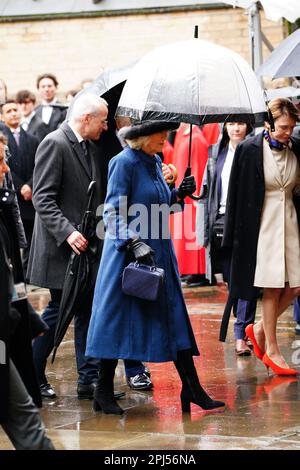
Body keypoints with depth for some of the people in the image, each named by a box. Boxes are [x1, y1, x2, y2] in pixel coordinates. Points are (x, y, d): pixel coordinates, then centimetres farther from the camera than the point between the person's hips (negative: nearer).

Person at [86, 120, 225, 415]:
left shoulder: (155, 163, 13)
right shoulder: (124, 163, -12)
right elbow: (114, 211, -16)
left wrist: (178, 195, 4)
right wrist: (134, 243, -25)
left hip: (159, 252, 8)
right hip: (129, 254, -8)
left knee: (174, 317, 6)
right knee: (118, 318, 0)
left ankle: (192, 389, 8)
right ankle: (104, 392, 11)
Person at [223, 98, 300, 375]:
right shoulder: (250, 149, -8)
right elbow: (237, 195, -5)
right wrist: (234, 236, -5)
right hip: (264, 225, -5)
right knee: (272, 288, -2)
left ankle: (260, 330, 23)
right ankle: (271, 350, 10)